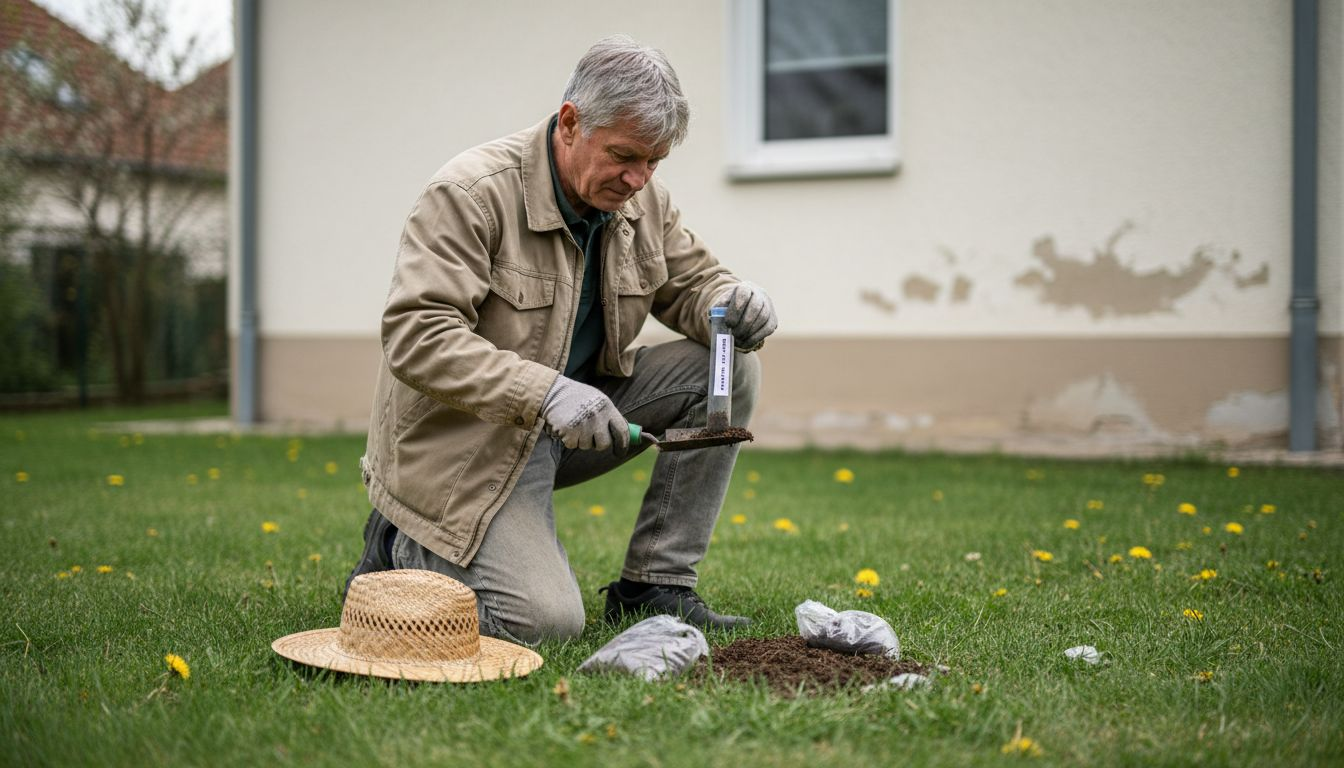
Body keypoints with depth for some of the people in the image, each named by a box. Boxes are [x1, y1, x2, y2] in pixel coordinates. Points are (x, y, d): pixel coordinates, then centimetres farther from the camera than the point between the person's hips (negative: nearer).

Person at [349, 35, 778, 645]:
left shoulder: (642, 200, 0)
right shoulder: (469, 193, -22)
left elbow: (691, 282, 12)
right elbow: (414, 336, -28)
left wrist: (729, 300, -15)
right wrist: (544, 393, -38)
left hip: (574, 420, 8)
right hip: (466, 438, -7)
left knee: (729, 366, -8)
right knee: (545, 620, -23)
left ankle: (654, 586, -3)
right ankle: (404, 550, 8)